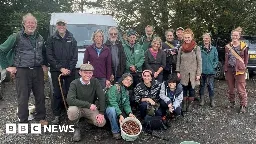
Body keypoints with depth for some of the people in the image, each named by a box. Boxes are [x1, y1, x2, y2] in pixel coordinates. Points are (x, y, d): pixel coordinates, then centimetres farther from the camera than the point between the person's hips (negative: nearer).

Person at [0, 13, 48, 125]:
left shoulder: (40, 38, 11)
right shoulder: (16, 37, -5)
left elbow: (43, 52, 26)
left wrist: (44, 64, 13)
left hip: (38, 70, 4)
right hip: (22, 71, -4)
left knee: (40, 95, 10)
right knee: (23, 97, 2)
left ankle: (40, 118, 26)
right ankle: (23, 121, 17)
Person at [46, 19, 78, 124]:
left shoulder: (72, 40, 11)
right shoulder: (51, 40, 6)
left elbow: (75, 56, 6)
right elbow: (49, 57, -1)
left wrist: (70, 69, -7)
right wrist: (61, 68, -10)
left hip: (70, 71, 1)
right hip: (56, 71, -1)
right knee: (57, 93, 1)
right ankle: (56, 116, 8)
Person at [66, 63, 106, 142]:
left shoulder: (95, 82, -8)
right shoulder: (74, 83, -16)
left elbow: (102, 97, -9)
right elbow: (70, 100, -29)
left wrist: (101, 113, -18)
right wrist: (88, 104, -31)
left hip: (91, 109, 2)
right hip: (78, 107, -2)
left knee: (101, 122, -21)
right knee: (72, 111, -36)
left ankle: (88, 120, 17)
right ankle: (76, 128, -2)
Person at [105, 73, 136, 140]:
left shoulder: (126, 92, 8)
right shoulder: (114, 88, -17)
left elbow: (126, 104, -1)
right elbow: (113, 103, -28)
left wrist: (130, 113, -22)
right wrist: (120, 115, -38)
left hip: (120, 111, 6)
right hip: (109, 108, -6)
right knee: (112, 109, -39)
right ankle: (115, 131, -21)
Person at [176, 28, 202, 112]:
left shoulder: (196, 48, -4)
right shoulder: (181, 48, 5)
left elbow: (199, 61, -4)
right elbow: (178, 61, 7)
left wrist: (198, 73, -9)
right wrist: (178, 71, 0)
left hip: (192, 73, -2)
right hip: (183, 73, 2)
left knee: (191, 89, 4)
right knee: (184, 89, 4)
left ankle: (190, 104, 18)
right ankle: (184, 104, 17)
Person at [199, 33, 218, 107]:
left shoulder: (214, 49, 5)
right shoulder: (200, 49, 1)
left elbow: (216, 60, 7)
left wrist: (213, 66, -4)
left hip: (211, 71, 0)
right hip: (202, 71, 0)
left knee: (211, 87, 0)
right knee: (202, 86, 9)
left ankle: (212, 101, 13)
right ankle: (202, 100, 22)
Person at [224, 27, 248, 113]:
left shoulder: (243, 46, -2)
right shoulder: (227, 46, 7)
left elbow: (246, 59, 4)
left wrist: (243, 68, -3)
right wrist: (225, 69, 7)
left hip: (239, 70, -3)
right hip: (229, 70, 4)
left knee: (241, 89, -4)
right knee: (230, 89, 13)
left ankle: (243, 106, 8)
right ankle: (232, 103, 28)